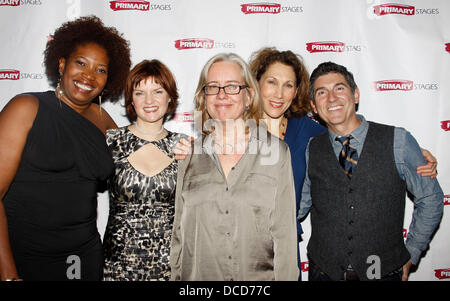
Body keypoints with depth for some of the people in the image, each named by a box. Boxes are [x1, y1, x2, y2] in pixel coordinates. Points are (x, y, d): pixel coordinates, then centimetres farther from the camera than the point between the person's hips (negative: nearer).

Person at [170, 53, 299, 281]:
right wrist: (176, 276, 2)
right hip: (198, 275, 2)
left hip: (259, 276, -1)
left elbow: (284, 234, -6)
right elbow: (179, 231, 4)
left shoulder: (276, 152, -6)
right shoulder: (189, 154, 0)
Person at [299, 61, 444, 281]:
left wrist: (410, 255, 3)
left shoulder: (398, 141, -5)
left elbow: (430, 199, 3)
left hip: (384, 272, -1)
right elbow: (299, 205, 5)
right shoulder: (311, 150, -1)